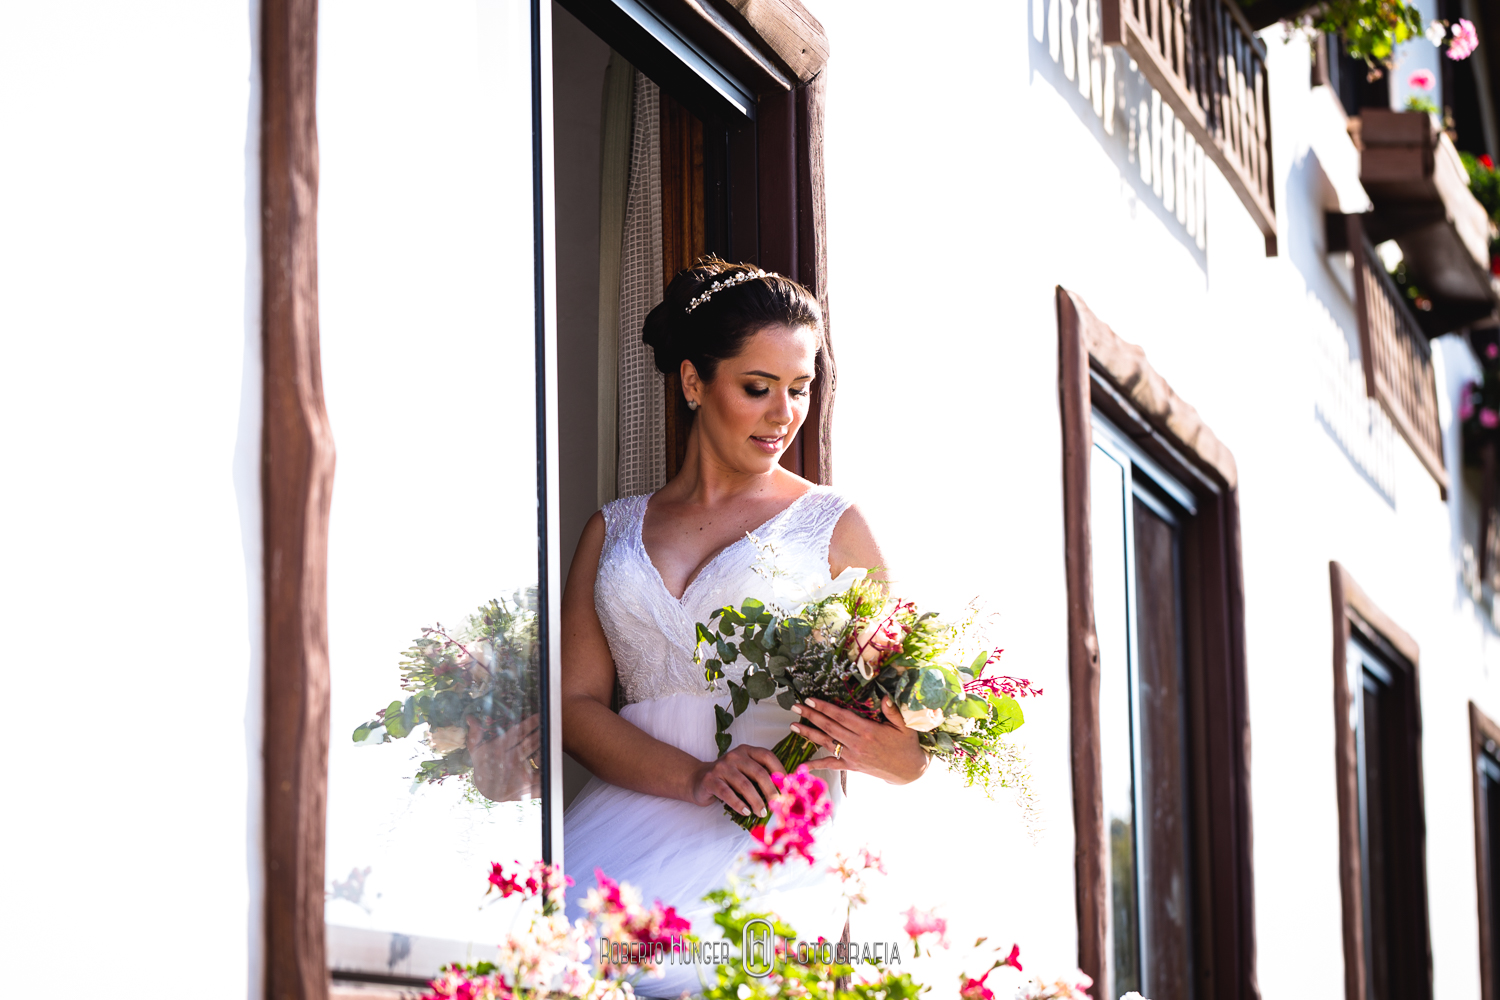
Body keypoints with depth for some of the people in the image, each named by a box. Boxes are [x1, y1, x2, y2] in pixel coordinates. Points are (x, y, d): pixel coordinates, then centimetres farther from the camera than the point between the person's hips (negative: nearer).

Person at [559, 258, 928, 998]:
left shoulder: (831, 524, 11)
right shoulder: (613, 531, 19)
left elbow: (892, 721, 12)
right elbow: (576, 700, 9)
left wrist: (886, 754, -15)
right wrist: (694, 777, -10)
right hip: (630, 810, 2)